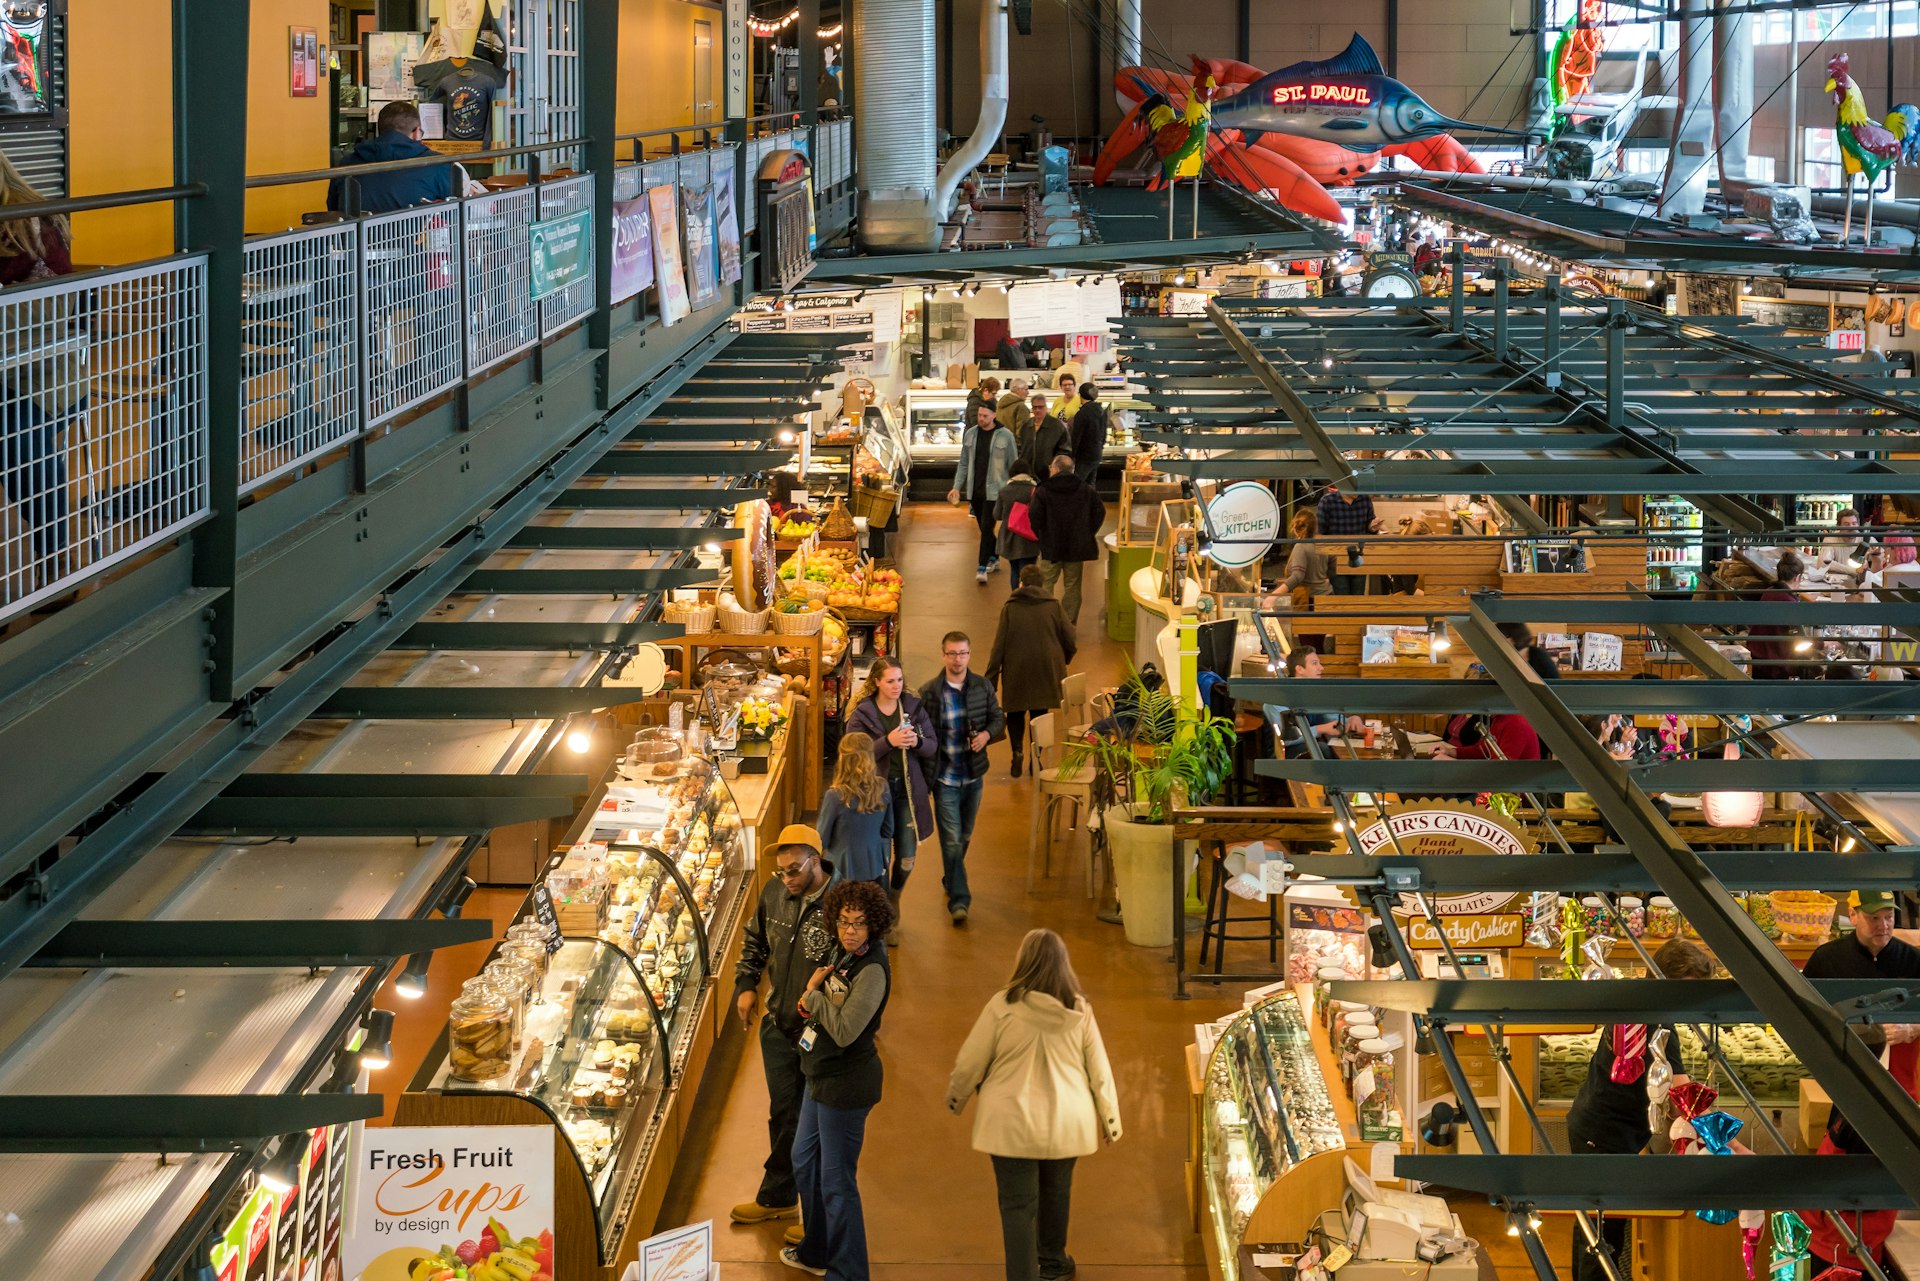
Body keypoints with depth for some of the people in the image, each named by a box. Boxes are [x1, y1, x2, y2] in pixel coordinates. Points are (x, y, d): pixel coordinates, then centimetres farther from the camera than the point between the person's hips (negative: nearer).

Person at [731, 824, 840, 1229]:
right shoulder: (775, 892, -1)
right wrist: (746, 985, 6)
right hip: (779, 1026, 6)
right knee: (782, 1113, 21)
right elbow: (755, 940, 17)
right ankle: (778, 1197, 38)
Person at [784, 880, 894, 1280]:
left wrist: (814, 993, -17)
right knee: (804, 1161, 25)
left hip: (845, 1084, -10)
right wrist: (812, 997, -7)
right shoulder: (842, 954, 3)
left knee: (837, 1181, -1)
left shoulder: (871, 970, -24)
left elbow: (844, 1031, -29)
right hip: (822, 1076, 10)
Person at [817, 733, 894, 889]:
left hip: (844, 872, -4)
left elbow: (822, 839, -10)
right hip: (875, 869, 4)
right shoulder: (882, 789, -9)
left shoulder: (836, 796, -23)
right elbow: (888, 831, 5)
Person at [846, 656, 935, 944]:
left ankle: (893, 898, 37)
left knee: (907, 859, 5)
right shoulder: (862, 714, -8)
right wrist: (888, 741, -26)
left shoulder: (914, 707, 2)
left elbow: (933, 745, 5)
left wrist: (917, 742, -18)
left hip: (908, 790, 3)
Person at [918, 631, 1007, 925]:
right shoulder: (928, 693, -10)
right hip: (944, 778, -4)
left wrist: (987, 734, -12)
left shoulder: (983, 686, 0)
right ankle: (958, 899, -3)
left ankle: (951, 879, 42)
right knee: (952, 840, -7)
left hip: (974, 775, 4)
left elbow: (998, 719, 11)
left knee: (964, 837, 19)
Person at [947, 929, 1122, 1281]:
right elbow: (1099, 1071, 1)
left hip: (1013, 1124, -4)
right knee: (1056, 1192, 24)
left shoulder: (1003, 1006, -14)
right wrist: (1111, 1120, 14)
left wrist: (955, 1098, 14)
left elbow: (969, 1063, -6)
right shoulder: (1080, 1010, -5)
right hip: (1067, 1122, 4)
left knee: (1018, 1205, 2)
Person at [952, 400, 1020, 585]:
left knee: (987, 527, -10)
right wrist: (957, 486, 3)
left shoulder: (1005, 436, -6)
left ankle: (982, 568, -9)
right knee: (983, 528, 14)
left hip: (994, 491, -5)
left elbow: (1013, 465, -1)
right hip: (974, 490, 5)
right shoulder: (970, 434, 6)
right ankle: (994, 558, 33)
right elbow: (964, 464, 11)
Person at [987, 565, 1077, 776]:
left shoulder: (1010, 608, -5)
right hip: (1047, 670, 1)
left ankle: (1017, 750, -4)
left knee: (1015, 712, 15)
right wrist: (1062, 662, 20)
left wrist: (990, 680, -3)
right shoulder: (1053, 606, -1)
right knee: (1039, 713, 13)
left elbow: (999, 646, -7)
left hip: (1016, 672, -1)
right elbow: (1070, 641, -1)